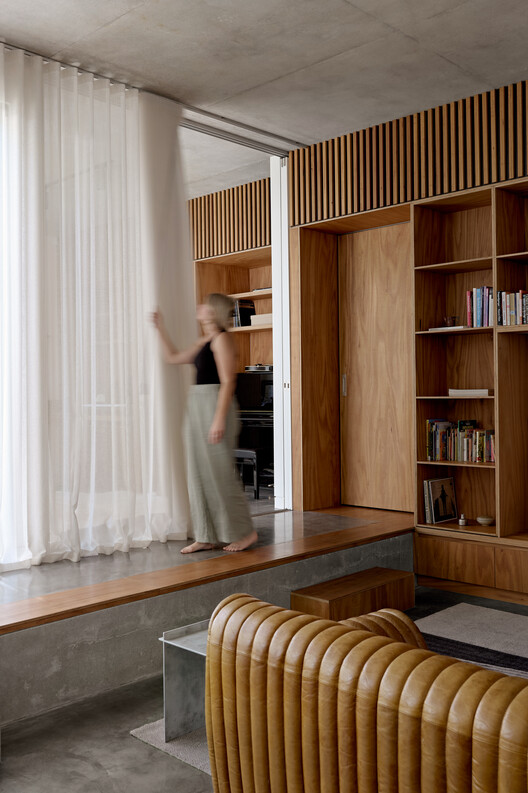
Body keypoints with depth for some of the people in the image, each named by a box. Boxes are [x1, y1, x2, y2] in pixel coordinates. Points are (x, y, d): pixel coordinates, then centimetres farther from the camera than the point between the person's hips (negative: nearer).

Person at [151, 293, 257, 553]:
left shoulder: (222, 339, -9)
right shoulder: (203, 342, 17)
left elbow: (227, 381, -17)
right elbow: (172, 357, 29)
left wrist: (219, 419, -22)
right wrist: (160, 329, 24)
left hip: (215, 404, -9)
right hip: (197, 406, 9)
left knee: (220, 472, -4)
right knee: (198, 473, 8)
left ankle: (244, 531, 9)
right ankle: (206, 537, 14)